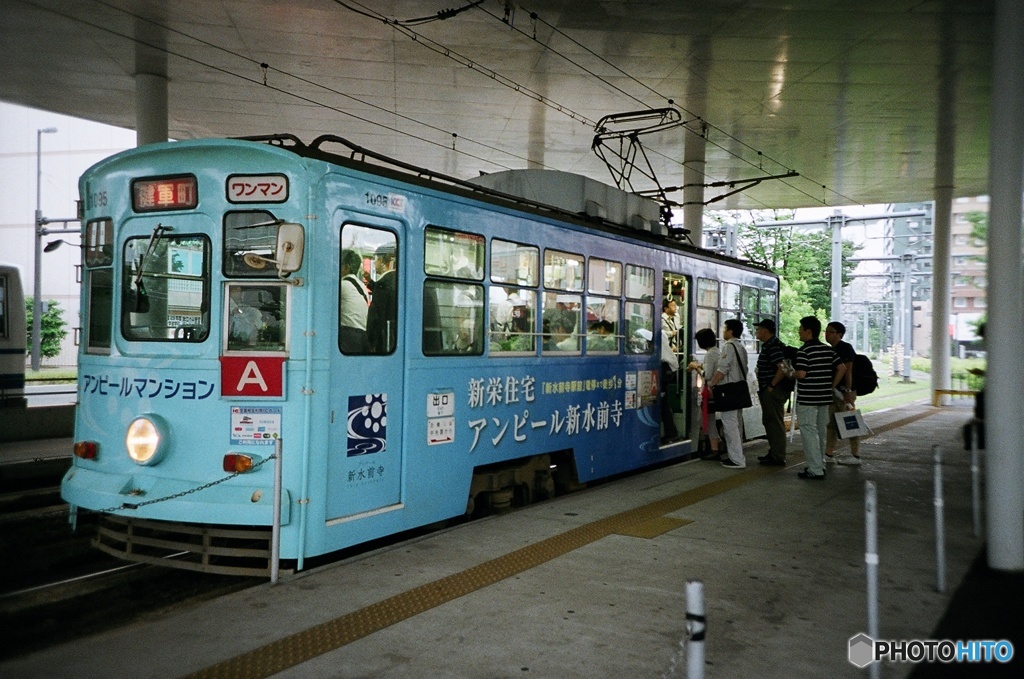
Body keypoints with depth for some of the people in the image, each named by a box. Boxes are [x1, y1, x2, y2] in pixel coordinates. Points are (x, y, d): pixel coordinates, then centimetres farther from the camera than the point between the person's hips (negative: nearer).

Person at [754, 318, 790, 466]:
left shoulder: (773, 346, -17)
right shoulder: (768, 345, 15)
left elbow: (783, 369, -26)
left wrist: (771, 386, -20)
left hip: (773, 392, -11)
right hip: (768, 392, 11)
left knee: (775, 423, -5)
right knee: (769, 422, 17)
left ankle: (778, 458, 0)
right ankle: (774, 453, 25)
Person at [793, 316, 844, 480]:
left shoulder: (804, 351, -14)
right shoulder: (828, 349, 9)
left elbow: (801, 374, -21)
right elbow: (841, 368, 8)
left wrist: (790, 374, -1)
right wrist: (832, 385, 15)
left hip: (807, 399, -7)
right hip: (825, 398, 8)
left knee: (809, 433, -3)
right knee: (820, 432, 16)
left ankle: (815, 470, -4)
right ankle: (820, 465, 24)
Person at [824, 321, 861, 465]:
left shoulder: (845, 348, -12)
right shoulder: (832, 350, 15)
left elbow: (848, 370, -18)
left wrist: (848, 392, -23)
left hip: (844, 391, -9)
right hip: (834, 391, 9)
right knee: (832, 423, 10)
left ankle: (855, 455, 2)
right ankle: (829, 454, 14)